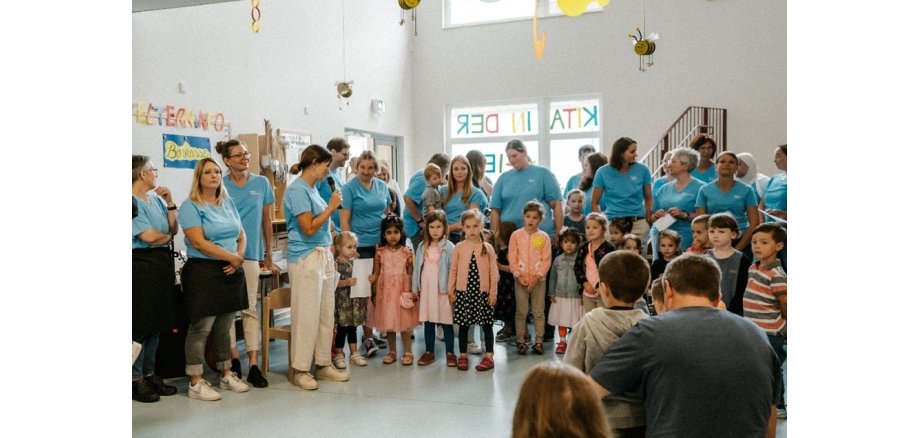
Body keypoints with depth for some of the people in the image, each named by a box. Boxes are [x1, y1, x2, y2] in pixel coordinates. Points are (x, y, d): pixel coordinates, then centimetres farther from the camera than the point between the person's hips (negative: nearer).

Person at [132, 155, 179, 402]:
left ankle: (149, 375, 24)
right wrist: (168, 236, 3)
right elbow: (149, 237, -16)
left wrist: (169, 203, 0)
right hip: (142, 264, -8)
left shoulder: (156, 199, 11)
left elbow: (173, 229, 10)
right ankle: (136, 380, 9)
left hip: (161, 264, 8)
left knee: (156, 324, 14)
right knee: (140, 326, -1)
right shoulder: (133, 202, -12)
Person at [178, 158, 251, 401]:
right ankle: (195, 383, 3)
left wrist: (240, 257, -3)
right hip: (204, 272, -6)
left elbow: (241, 234, 16)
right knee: (201, 328, -4)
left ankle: (226, 374, 24)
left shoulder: (228, 203, 13)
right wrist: (232, 257, -13)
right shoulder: (190, 206, -7)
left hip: (231, 272, 6)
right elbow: (199, 243, -16)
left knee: (225, 326, 14)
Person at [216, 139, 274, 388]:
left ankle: (253, 366, 1)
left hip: (250, 254, 0)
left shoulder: (262, 184, 7)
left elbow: (266, 221, 12)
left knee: (250, 309, -1)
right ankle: (233, 357, 17)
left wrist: (269, 256, 14)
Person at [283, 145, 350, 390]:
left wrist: (330, 257, 19)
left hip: (323, 257, 9)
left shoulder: (313, 188, 15)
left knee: (327, 314, 11)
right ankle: (300, 369, 7)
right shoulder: (297, 190, -12)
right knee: (306, 316, -3)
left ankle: (323, 364, 20)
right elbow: (309, 228, -17)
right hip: (306, 258, -9)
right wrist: (331, 207, -11)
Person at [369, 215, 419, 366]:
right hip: (385, 290, 1)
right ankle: (392, 352, 21)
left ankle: (407, 352, 11)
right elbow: (376, 274, 3)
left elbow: (410, 274, 2)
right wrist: (374, 292, -5)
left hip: (402, 290, -1)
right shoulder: (380, 253, 1)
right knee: (388, 322, 8)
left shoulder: (406, 252, -1)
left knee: (405, 322, 0)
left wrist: (410, 292, -3)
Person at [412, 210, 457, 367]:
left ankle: (450, 353, 11)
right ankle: (429, 352, 21)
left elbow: (453, 270, -8)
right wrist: (415, 288, 7)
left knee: (446, 322, 2)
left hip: (443, 290, -4)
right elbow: (417, 268, 10)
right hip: (426, 290, 4)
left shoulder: (448, 247, -6)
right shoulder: (422, 247, 8)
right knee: (428, 322, 11)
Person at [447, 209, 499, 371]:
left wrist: (493, 292, -3)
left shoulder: (487, 248, -1)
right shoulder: (459, 248, 0)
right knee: (463, 324, 8)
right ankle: (463, 356, 19)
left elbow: (494, 272, 0)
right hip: (463, 291, 1)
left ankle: (489, 356, 13)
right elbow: (453, 270, 4)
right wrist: (450, 291, 2)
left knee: (486, 324, 5)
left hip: (483, 291, -1)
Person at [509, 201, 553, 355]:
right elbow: (512, 257, -1)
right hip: (520, 279, 0)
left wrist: (537, 276, -12)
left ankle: (538, 341, 11)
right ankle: (520, 341, 12)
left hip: (538, 279, 0)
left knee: (539, 312, 5)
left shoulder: (544, 236, 1)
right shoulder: (516, 235, 2)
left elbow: (546, 259, -3)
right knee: (521, 312, 5)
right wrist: (518, 275, -10)